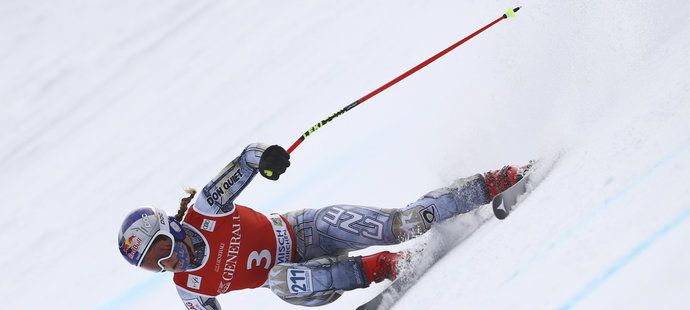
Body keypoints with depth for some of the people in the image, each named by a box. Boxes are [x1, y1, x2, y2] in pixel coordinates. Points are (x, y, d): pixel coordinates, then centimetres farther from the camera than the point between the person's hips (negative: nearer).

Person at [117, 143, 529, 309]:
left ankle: (490, 185, -2)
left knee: (403, 224, -18)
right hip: (289, 272, 2)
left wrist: (262, 155, -45)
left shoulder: (204, 212, -17)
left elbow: (242, 165, -21)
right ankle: (376, 268, -21)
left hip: (307, 230, -2)